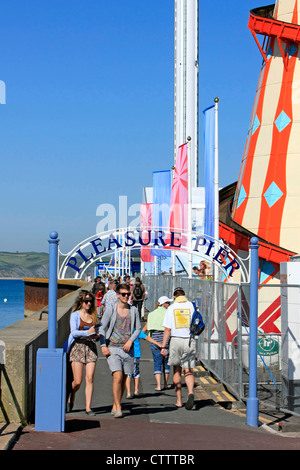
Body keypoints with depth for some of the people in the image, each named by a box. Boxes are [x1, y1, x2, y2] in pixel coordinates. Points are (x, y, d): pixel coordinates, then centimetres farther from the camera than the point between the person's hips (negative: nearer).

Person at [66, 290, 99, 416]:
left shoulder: (93, 315, 14)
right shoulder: (75, 315, 0)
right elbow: (74, 332, -10)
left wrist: (96, 335, -1)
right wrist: (87, 332, -23)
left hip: (91, 347, 3)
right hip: (77, 347, -3)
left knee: (90, 378, -7)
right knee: (77, 381, -4)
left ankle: (88, 407, -3)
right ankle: (71, 397, 28)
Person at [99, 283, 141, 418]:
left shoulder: (133, 310, 8)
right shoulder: (110, 309, 1)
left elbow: (138, 329, 12)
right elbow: (102, 328, 1)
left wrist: (130, 341, -5)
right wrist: (103, 345, -11)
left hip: (127, 349, 3)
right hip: (112, 348, -3)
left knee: (124, 379, 7)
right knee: (117, 377, -16)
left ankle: (115, 407, 21)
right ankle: (118, 408, -9)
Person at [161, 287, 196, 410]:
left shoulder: (171, 308, 2)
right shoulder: (191, 305, 3)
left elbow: (167, 329, -3)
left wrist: (163, 346, -1)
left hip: (176, 340, 0)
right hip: (190, 340, 0)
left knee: (177, 370, 12)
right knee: (188, 371, 2)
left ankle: (179, 400, 15)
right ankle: (190, 392, -25)